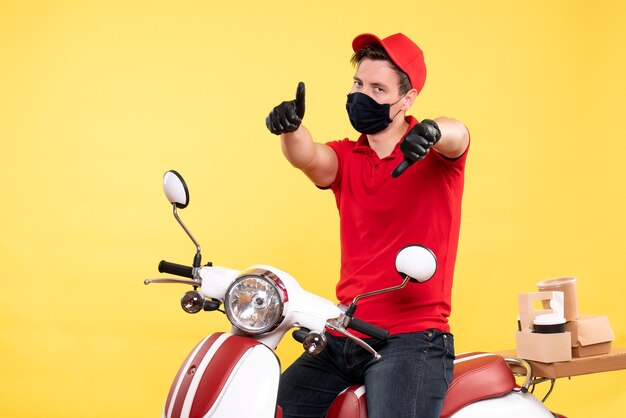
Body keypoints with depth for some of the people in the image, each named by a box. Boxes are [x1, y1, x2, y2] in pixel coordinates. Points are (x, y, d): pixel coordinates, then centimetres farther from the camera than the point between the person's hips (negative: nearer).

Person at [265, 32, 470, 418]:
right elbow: (309, 158, -11)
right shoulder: (345, 158, 10)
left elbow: (457, 135, -23)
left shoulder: (436, 153, 0)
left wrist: (431, 130, -47)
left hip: (411, 339, -4)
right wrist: (289, 127, -34)